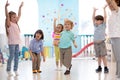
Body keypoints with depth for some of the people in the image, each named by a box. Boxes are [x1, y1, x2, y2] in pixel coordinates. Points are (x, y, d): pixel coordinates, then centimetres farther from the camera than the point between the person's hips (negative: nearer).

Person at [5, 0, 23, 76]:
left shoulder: (16, 23, 14)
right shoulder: (9, 24, -4)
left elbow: (19, 15, 23)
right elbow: (7, 15, -18)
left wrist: (20, 7, 25)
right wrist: (6, 7, -27)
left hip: (17, 42, 7)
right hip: (12, 43, -6)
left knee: (17, 56, 6)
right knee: (11, 56, -3)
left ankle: (15, 70, 12)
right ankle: (8, 70, 7)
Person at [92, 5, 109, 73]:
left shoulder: (103, 25, 2)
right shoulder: (95, 26, 11)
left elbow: (105, 17, -4)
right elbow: (93, 18, 11)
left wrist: (104, 9, -1)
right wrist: (94, 10, 11)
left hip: (101, 42, -4)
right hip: (95, 43, 4)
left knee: (103, 56, -6)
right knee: (98, 56, 8)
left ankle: (106, 68, -3)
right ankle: (99, 67, 15)